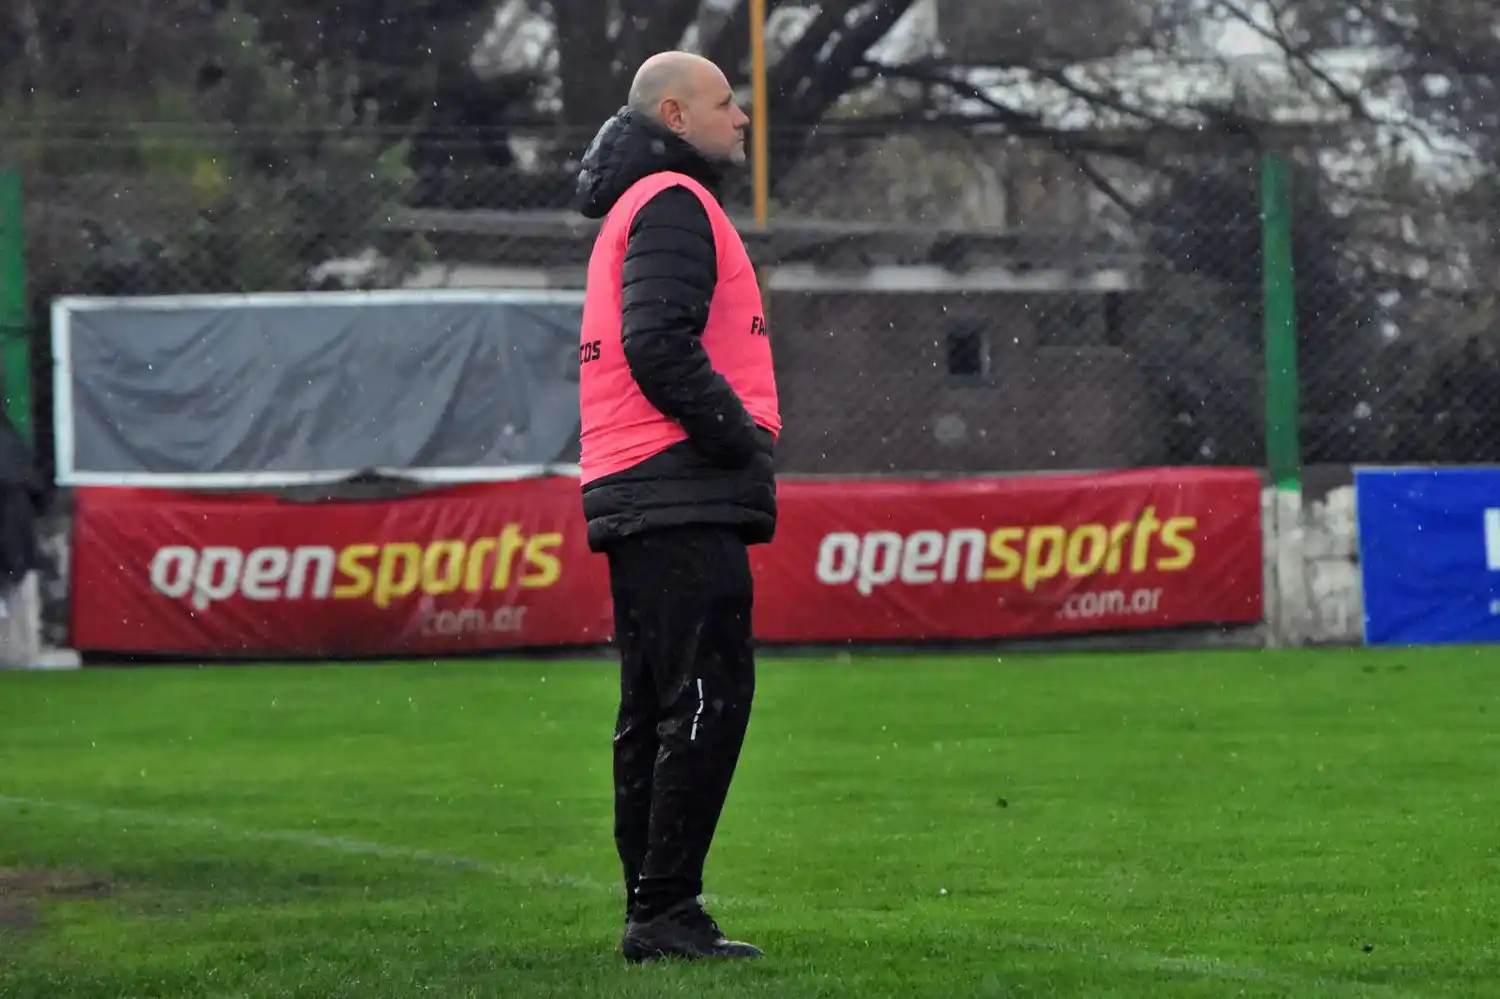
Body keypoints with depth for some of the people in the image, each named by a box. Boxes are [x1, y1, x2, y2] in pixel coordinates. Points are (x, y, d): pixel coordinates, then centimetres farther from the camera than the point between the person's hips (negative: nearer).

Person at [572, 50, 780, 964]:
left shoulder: (640, 207, 25)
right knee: (708, 699, -12)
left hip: (633, 496, 11)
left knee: (657, 709, 11)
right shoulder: (673, 203, -7)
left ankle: (653, 909, 14)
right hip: (683, 497, -11)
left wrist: (738, 443, 15)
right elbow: (660, 344, -20)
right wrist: (740, 435, -13)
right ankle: (666, 913, -14)